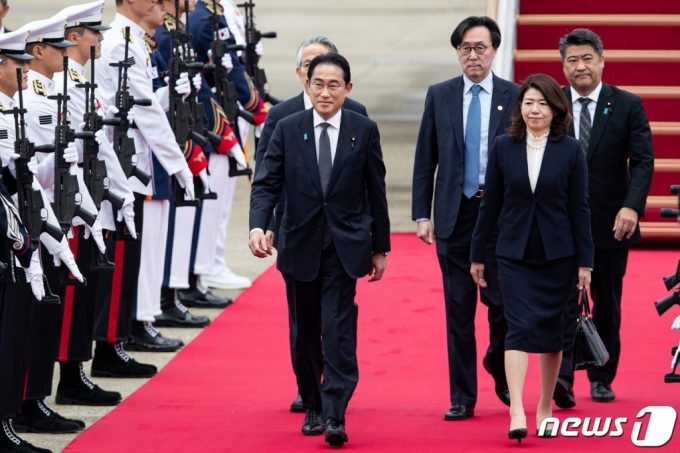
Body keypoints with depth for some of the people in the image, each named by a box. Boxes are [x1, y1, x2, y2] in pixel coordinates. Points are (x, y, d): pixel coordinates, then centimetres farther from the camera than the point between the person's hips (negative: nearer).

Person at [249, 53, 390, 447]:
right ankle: (313, 407, 26)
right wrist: (258, 226, -20)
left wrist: (380, 247, 7)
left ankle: (335, 417, -17)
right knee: (306, 332, 10)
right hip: (301, 247, 2)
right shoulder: (288, 130, 2)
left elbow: (376, 192, 5)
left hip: (345, 248, -2)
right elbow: (267, 184, -1)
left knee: (338, 331, -13)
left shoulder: (364, 130, 1)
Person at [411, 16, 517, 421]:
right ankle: (463, 397, 9)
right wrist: (422, 215, 1)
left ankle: (498, 365, 28)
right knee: (459, 309, 3)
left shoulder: (514, 97, 2)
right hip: (454, 215, 1)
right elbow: (425, 161, 8)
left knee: (502, 301, -3)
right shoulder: (439, 96, 7)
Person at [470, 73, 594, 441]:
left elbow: (580, 208, 0)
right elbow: (490, 204, 5)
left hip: (557, 255, 0)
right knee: (520, 328, -13)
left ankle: (545, 409, 21)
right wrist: (477, 254, 7)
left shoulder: (570, 151, -1)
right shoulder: (503, 148, 0)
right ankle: (517, 412, -21)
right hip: (514, 255, 0)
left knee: (551, 331, 7)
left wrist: (585, 261, -2)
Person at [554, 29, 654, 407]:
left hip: (611, 223, 1)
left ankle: (602, 378, 22)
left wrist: (632, 206, -20)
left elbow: (643, 160, -6)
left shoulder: (627, 105, 0)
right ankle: (562, 376, -22)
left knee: (608, 304, 10)